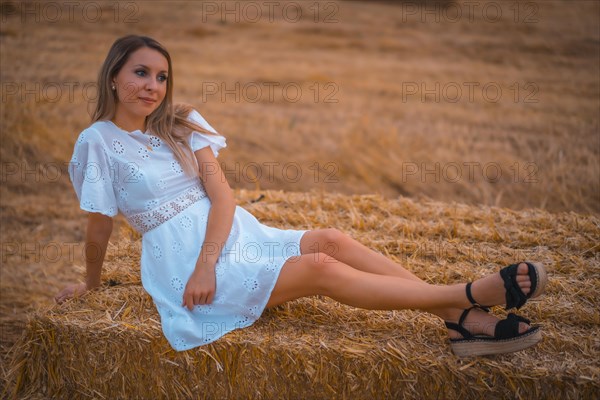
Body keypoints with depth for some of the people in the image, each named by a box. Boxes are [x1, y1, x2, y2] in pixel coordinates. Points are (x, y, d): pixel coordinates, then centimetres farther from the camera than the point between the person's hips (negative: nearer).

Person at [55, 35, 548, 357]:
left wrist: (206, 263, -18)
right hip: (183, 257, -5)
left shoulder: (180, 124, 8)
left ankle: (463, 322, -25)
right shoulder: (99, 142, -6)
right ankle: (471, 296, -25)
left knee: (332, 240, -19)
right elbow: (100, 225, 2)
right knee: (320, 269, -22)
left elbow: (222, 195, -3)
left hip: (235, 232, 6)